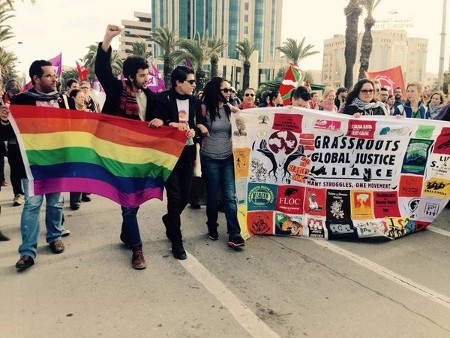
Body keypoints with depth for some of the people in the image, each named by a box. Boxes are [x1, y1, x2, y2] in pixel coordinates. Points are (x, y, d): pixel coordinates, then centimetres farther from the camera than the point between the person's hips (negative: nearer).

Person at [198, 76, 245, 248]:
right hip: (210, 159, -2)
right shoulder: (205, 109, -5)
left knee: (230, 196, -3)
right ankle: (212, 228, 27)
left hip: (228, 158, 2)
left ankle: (234, 235, -2)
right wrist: (200, 126, -20)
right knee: (212, 195, 8)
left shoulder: (229, 109, 5)